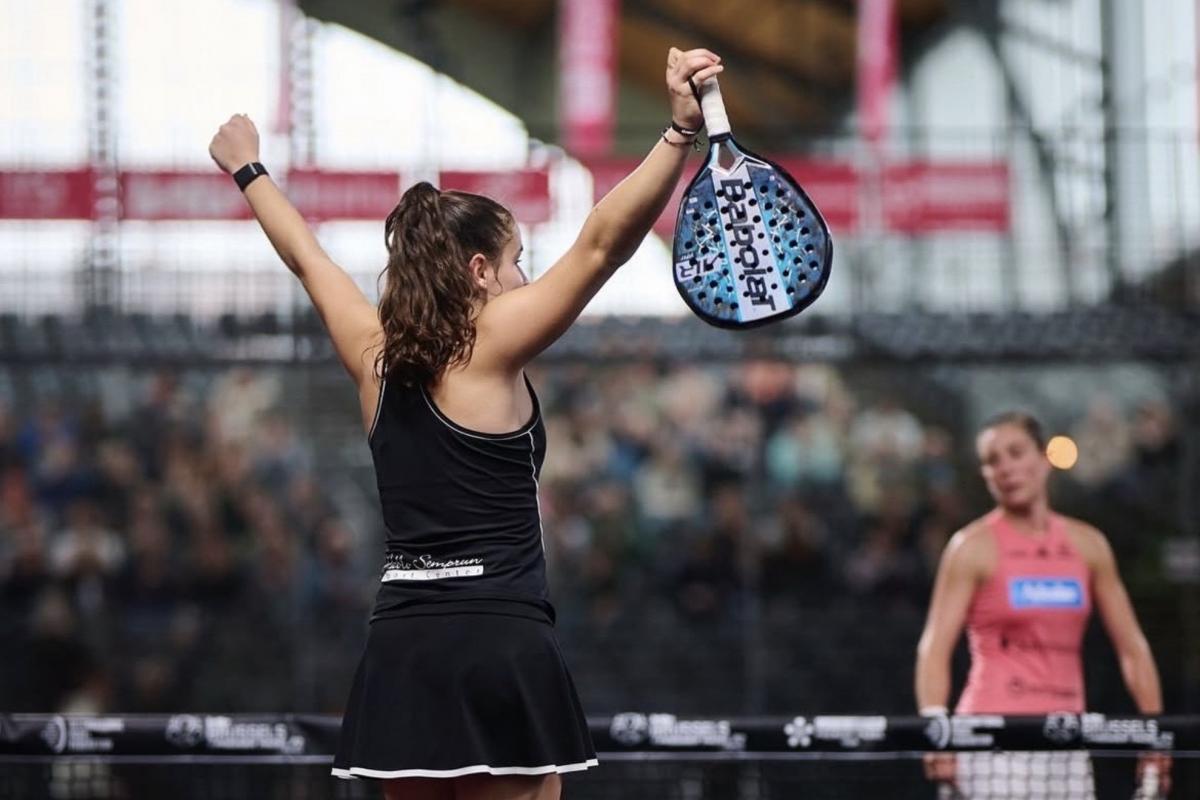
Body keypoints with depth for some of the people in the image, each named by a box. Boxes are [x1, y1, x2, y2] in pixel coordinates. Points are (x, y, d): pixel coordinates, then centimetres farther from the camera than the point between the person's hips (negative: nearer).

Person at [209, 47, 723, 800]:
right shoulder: (489, 348, -5)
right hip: (497, 645, -6)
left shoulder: (377, 357, 11)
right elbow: (601, 245, -17)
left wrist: (249, 170, 44)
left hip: (401, 648, 6)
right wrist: (681, 132, -25)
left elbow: (308, 257, 28)